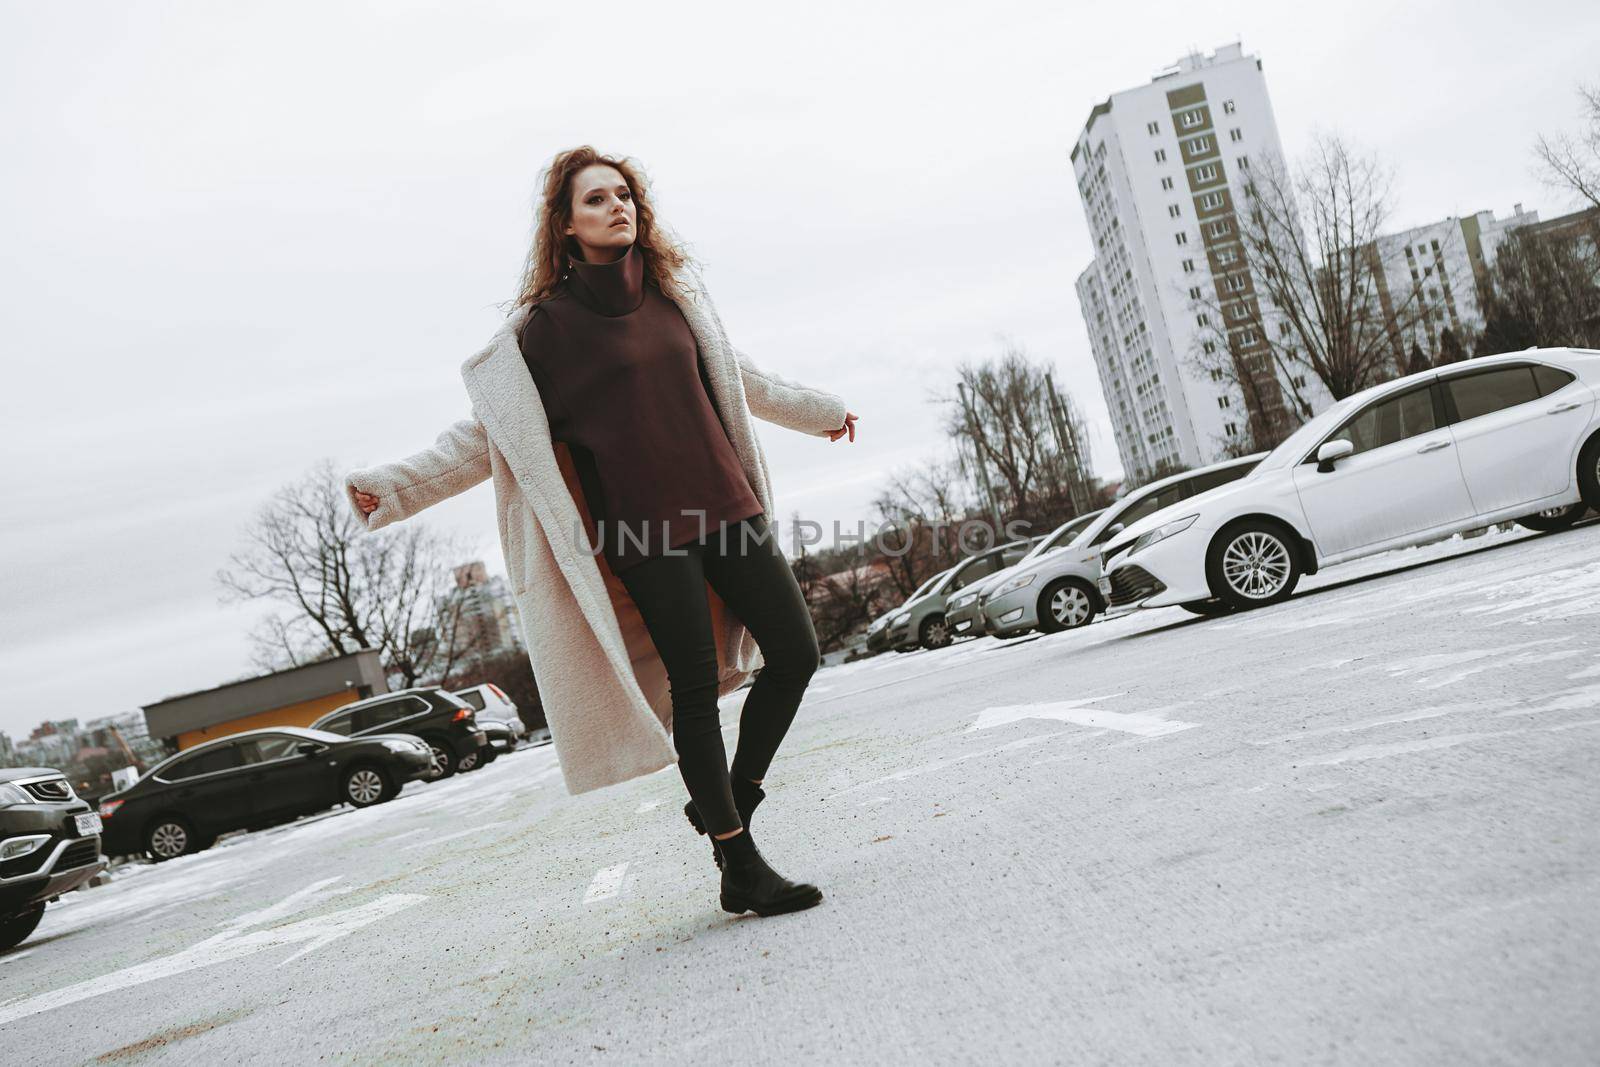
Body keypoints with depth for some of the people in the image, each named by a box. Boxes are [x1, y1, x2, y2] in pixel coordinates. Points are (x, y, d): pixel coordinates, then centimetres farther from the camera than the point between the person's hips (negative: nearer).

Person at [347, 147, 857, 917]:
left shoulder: (673, 293, 13)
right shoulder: (546, 321, -1)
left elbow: (738, 379, 28)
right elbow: (491, 432, 2)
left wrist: (820, 409, 39)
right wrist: (395, 487, -8)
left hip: (724, 503, 6)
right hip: (645, 529, -5)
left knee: (796, 652, 2)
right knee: (696, 688, -4)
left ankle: (729, 798, 23)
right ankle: (741, 869, 9)